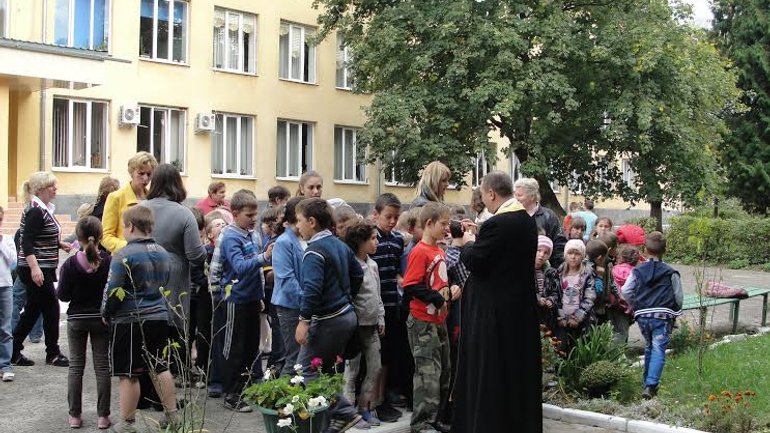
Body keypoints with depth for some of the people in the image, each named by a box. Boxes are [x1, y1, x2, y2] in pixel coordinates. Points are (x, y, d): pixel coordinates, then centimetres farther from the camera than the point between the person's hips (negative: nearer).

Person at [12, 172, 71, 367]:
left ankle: (13, 351, 19)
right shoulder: (35, 212, -17)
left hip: (44, 269, 10)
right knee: (51, 308, 0)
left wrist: (60, 244, 13)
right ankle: (53, 353, 11)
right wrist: (34, 267, -32)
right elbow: (26, 242, -24)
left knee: (32, 311, 13)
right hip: (35, 270, -10)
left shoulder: (44, 209, 12)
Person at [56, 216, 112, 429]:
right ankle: (103, 416, 8)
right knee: (102, 367, 6)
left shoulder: (70, 264, -13)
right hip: (102, 319, 0)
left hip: (76, 320, 0)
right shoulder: (109, 261, -13)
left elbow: (62, 295, -8)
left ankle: (75, 415, 14)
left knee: (76, 367, 11)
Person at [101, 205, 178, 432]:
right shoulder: (163, 253, 8)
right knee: (160, 367, 17)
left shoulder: (124, 255, -14)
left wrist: (106, 314, 1)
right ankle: (171, 414, 22)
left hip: (129, 322, -7)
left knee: (128, 374, 2)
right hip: (159, 317, 7)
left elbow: (113, 290, -14)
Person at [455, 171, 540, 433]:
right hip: (522, 307, 9)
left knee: (489, 373, 2)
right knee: (519, 367, 18)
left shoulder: (496, 224, -21)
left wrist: (469, 243, 0)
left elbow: (473, 262, -19)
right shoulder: (528, 221, 6)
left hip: (494, 312, -9)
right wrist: (479, 243, 12)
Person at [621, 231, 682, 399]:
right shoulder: (670, 273, -2)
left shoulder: (637, 271, 4)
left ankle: (648, 382, 29)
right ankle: (651, 385, -19)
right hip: (663, 316, -3)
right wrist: (674, 312, 19)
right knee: (659, 350, -6)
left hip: (642, 316, 3)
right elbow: (678, 297, 2)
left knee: (649, 347, 21)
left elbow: (626, 291, 0)